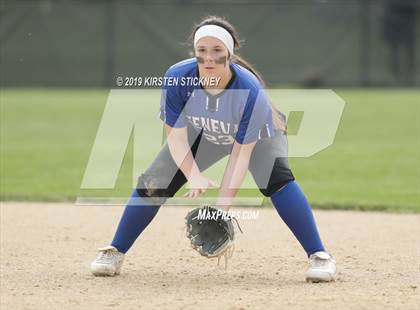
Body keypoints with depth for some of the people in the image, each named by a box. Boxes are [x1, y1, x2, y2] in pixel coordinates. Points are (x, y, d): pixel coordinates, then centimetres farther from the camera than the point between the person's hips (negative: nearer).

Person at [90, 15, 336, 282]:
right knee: (154, 183, -9)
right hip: (203, 134, 3)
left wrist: (222, 208, -38)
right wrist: (194, 176, -40)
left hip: (259, 134, -3)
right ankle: (115, 252, 9)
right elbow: (176, 135, -23)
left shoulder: (250, 91, -39)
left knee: (276, 178, -31)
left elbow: (241, 154, -33)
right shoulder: (178, 78, -32)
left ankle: (319, 256, -27)